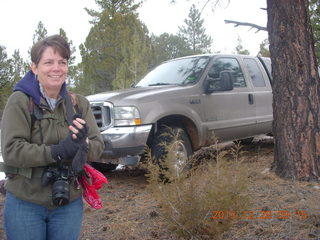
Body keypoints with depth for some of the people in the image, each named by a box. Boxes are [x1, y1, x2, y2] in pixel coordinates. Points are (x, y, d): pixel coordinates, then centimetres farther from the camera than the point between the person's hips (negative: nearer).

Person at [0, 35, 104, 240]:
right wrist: (58, 151, -27)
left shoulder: (79, 103, 3)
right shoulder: (20, 101, -9)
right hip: (25, 204, -3)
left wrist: (84, 144, -24)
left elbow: (98, 147, -1)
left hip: (69, 204, 3)